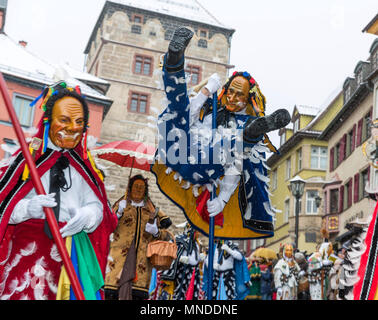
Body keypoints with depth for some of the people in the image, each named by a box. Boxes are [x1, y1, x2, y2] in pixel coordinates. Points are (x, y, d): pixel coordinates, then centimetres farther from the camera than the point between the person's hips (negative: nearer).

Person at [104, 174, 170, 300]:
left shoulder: (151, 210, 23)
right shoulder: (121, 204, 18)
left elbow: (163, 234, 20)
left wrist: (156, 232, -1)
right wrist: (118, 213, -8)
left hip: (142, 254, 1)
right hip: (120, 251, -1)